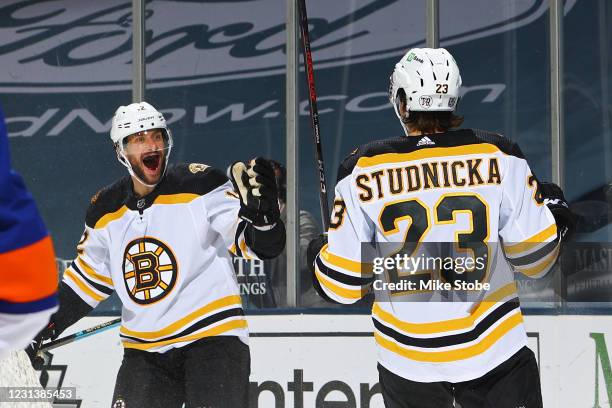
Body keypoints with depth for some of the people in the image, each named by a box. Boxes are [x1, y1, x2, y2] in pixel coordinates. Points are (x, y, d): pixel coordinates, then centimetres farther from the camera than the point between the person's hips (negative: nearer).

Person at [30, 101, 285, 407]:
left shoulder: (200, 186, -8)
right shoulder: (105, 212, 7)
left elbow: (263, 244, -12)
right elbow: (88, 276, 21)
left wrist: (261, 210, -34)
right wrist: (47, 325, 15)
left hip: (213, 339, -5)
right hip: (144, 352, 5)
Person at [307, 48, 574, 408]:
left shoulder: (363, 172, -9)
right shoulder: (498, 157, -9)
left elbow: (343, 283, -5)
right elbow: (535, 256, -4)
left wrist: (319, 254, 17)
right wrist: (555, 214, 17)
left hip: (408, 361, 1)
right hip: (494, 351, -1)